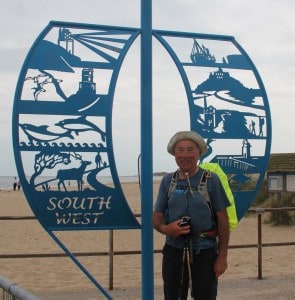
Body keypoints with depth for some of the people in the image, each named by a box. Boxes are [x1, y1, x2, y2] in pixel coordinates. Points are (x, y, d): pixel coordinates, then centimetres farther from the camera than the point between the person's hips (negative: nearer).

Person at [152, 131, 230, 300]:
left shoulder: (211, 179, -4)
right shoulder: (167, 181, 6)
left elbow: (222, 220, -4)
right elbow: (157, 217, 8)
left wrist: (222, 256, -7)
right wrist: (165, 228, -16)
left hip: (205, 252, -3)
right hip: (174, 250, 3)